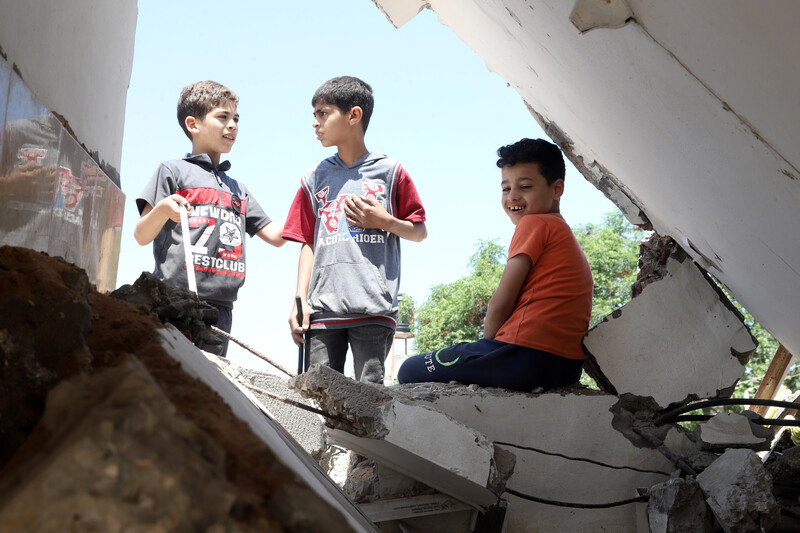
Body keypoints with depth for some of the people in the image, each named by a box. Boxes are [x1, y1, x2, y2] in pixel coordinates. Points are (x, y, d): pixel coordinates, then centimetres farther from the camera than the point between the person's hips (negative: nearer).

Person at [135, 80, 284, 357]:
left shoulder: (238, 189, 26)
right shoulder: (174, 171, 7)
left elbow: (275, 235, 22)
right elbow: (141, 236, 2)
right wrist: (162, 210, -18)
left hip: (220, 309, 5)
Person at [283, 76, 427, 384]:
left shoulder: (390, 171, 7)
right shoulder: (314, 178, 16)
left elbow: (420, 232, 11)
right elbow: (308, 243, 15)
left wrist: (384, 221, -7)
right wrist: (300, 300, 6)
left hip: (374, 309, -3)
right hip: (322, 309, 3)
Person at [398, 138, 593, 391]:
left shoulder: (535, 223, -5)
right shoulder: (565, 234, 22)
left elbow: (501, 303, -9)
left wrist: (487, 341, 6)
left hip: (526, 355, -10)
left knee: (410, 371, 0)